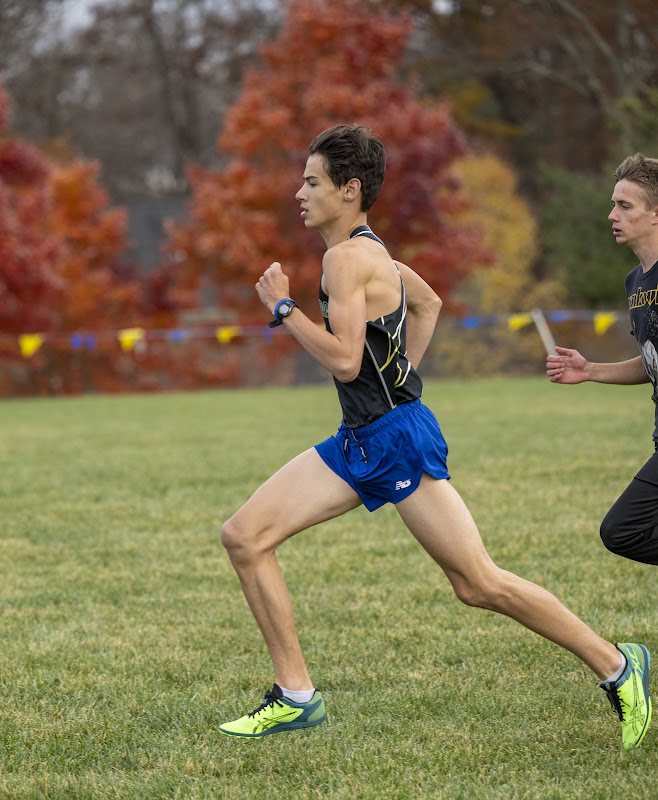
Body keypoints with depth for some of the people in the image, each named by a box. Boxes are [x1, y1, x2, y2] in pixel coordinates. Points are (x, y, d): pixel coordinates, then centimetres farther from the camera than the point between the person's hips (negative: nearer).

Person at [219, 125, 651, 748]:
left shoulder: (347, 258, -16)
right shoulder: (368, 250, 13)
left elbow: (344, 361, -26)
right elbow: (428, 303, 30)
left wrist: (282, 307, -16)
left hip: (397, 439, -10)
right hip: (358, 441, 10)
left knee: (478, 585, -5)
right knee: (244, 537, 1)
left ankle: (616, 666, 8)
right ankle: (296, 697, 4)